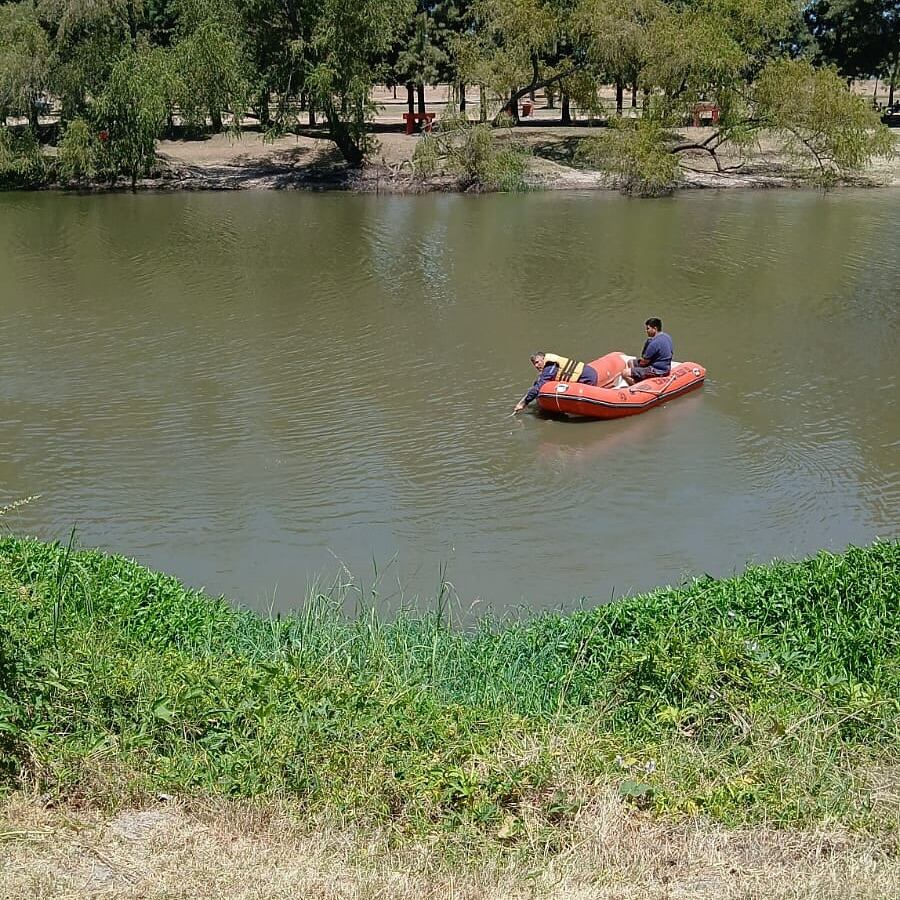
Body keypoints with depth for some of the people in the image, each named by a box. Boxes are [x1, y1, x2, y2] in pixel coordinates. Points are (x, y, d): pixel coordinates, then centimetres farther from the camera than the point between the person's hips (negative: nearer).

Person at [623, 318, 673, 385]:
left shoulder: (655, 343, -26)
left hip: (657, 371, -11)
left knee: (625, 373, -15)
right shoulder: (666, 337, 6)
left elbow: (644, 361, -17)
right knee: (630, 362, 22)